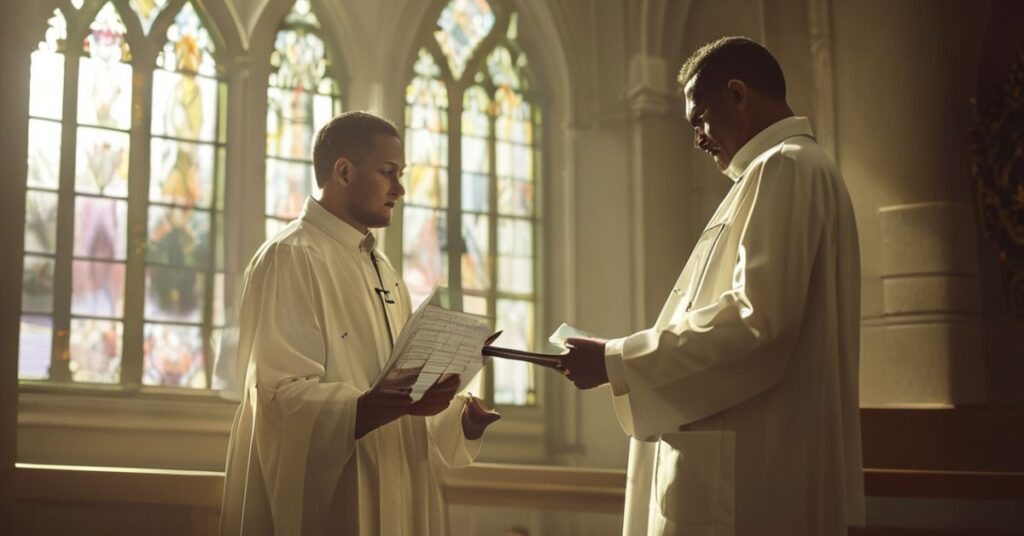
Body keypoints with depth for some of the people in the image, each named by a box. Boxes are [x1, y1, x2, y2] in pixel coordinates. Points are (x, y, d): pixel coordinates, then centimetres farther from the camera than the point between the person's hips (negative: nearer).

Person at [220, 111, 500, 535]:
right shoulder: (291, 257, -10)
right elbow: (284, 395, -19)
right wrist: (394, 403, -32)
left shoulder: (383, 270, 16)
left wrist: (456, 417, -3)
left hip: (388, 498, 8)